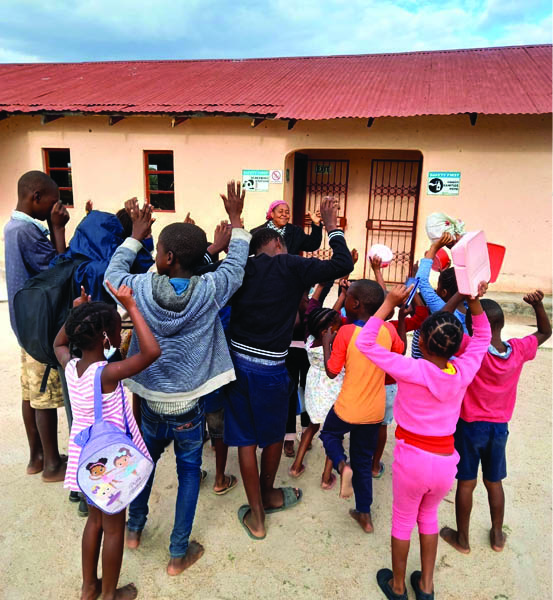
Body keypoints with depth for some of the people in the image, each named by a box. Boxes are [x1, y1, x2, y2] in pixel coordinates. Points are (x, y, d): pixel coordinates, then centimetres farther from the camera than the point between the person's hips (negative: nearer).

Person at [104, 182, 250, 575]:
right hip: (190, 404, -2)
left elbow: (113, 272, 6)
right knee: (189, 471, 16)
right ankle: (179, 553, 25)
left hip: (152, 399, 2)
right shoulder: (209, 290, -18)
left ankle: (134, 528, 45)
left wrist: (136, 235, 15)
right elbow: (236, 265, -1)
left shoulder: (142, 287, -16)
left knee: (146, 459, 27)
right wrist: (236, 220, 10)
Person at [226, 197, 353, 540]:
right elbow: (343, 265, -10)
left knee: (246, 439, 12)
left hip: (238, 360, 3)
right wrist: (333, 229, 4)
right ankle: (268, 496, 44)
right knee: (273, 436, 21)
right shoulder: (291, 266, -7)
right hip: (270, 367, -3)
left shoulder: (243, 268, 2)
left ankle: (257, 516, 24)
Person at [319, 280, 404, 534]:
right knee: (364, 460, 21)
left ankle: (342, 466, -3)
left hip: (348, 408, -4)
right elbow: (400, 351, 13)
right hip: (375, 410, 4)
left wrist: (326, 342, -1)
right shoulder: (388, 330, -8)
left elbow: (331, 372, -12)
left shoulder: (346, 332, -21)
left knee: (330, 434, 26)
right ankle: (364, 514, 28)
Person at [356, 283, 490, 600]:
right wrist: (474, 301, -6)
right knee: (429, 515, 28)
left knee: (403, 520, 20)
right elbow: (483, 337, 8)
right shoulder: (464, 371, -10)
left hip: (413, 458, -3)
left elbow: (365, 343, -19)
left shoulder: (412, 370, -22)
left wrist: (389, 303, -21)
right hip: (446, 461, 4)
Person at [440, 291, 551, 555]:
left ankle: (462, 538, 26)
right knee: (494, 483, 21)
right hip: (500, 427, 4)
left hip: (470, 426, -4)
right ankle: (497, 535, 37)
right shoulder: (519, 349, -11)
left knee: (466, 483, 11)